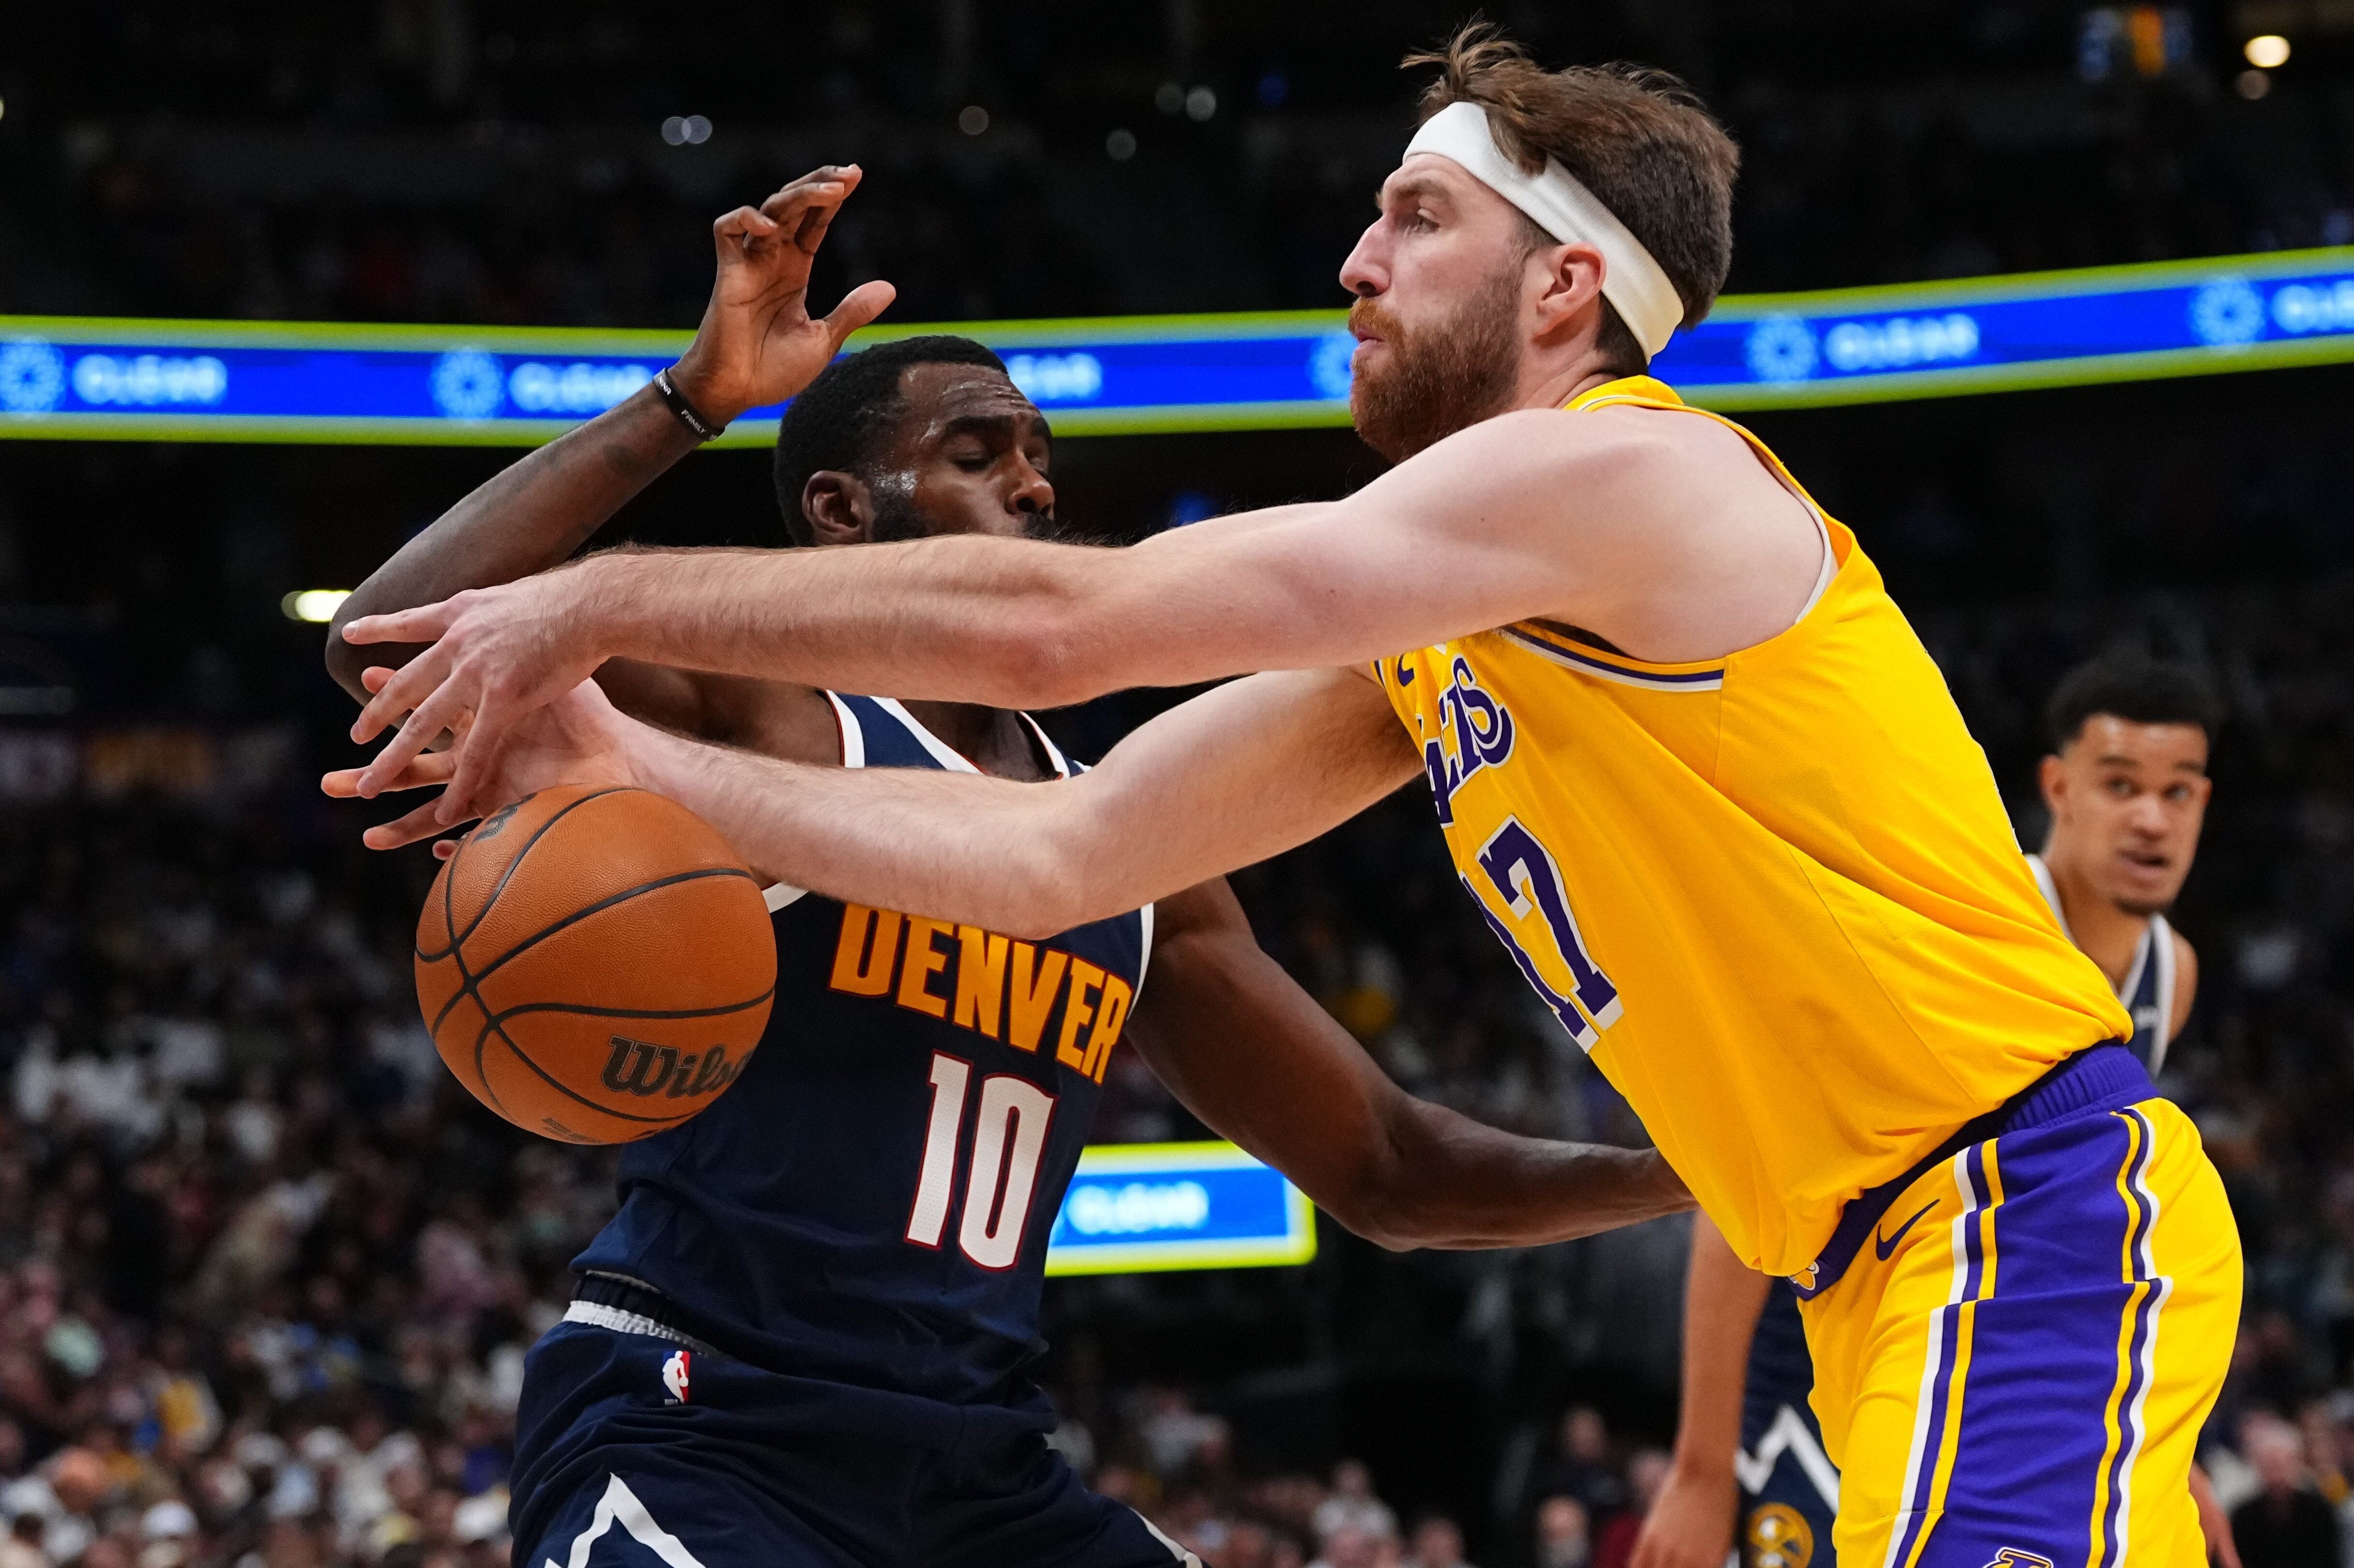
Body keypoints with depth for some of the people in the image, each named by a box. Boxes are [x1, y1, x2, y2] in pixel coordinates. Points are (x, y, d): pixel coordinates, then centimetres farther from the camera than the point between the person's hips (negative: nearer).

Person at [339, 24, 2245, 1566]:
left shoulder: (1624, 469, -13)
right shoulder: (1422, 647, 17)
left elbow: (1054, 622, -16)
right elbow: (1054, 853, 13)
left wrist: (605, 600, -9)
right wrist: (634, 762, 7)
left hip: (2042, 1206, -10)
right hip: (1893, 1281, 10)